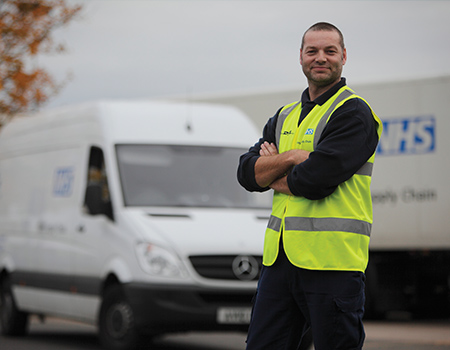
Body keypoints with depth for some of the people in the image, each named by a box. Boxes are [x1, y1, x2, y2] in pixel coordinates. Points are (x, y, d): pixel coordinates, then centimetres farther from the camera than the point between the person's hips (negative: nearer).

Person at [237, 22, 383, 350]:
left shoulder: (354, 113, -5)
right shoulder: (285, 117, 20)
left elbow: (316, 180, -16)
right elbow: (247, 172, 8)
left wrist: (271, 175, 2)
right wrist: (292, 157, -8)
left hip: (332, 260, -7)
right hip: (279, 257, 7)